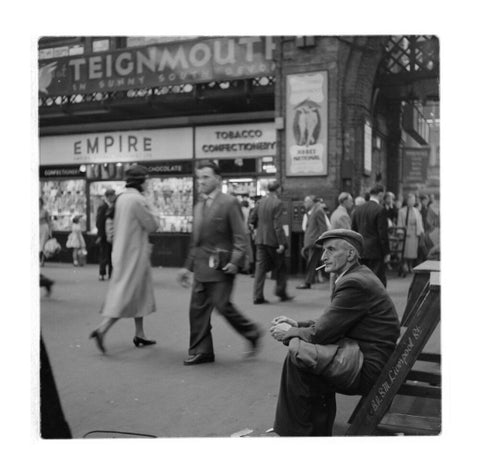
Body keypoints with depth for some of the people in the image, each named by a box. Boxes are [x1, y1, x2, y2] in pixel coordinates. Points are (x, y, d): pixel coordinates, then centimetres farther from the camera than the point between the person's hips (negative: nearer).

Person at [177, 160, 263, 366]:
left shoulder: (230, 203, -7)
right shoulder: (199, 206, 15)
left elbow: (240, 236, -11)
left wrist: (235, 261, -21)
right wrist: (188, 266, 16)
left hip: (221, 266, -7)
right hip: (201, 266, 7)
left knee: (222, 305, -7)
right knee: (197, 307, 5)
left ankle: (252, 333, 17)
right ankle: (201, 351, 16)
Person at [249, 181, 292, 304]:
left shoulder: (261, 201, 6)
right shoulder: (278, 203, -12)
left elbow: (252, 219, 9)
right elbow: (277, 225, -17)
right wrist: (281, 243, -17)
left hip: (260, 239, 5)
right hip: (273, 240, -5)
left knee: (260, 266, 4)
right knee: (280, 266, 12)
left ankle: (258, 296, 0)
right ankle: (281, 293, 18)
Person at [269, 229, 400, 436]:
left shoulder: (355, 283, -19)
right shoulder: (356, 277, 13)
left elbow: (321, 333, -19)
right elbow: (328, 325, 17)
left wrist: (289, 332, -3)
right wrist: (297, 325, 5)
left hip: (367, 368, -11)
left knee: (298, 351, -20)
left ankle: (294, 432, -3)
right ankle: (318, 432, 15)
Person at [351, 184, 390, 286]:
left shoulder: (358, 210, 9)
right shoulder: (380, 210, -11)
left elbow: (353, 232, 13)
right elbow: (383, 233, -13)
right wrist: (386, 253, -7)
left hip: (360, 252, 7)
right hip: (375, 251, -6)